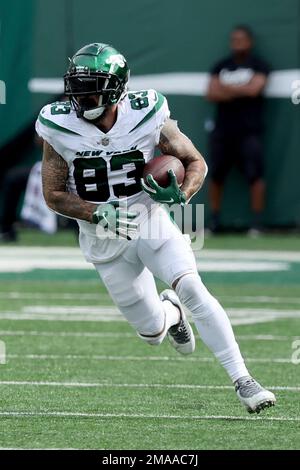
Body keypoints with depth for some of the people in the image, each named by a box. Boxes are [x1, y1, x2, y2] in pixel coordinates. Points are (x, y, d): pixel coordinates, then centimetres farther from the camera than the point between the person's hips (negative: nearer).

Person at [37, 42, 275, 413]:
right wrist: (97, 213, -23)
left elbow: (196, 163, -3)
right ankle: (170, 312, 46)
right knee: (153, 333, 6)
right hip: (106, 242, 1)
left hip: (152, 225, -1)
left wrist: (180, 195, -24)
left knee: (192, 289, -25)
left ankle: (242, 380, -21)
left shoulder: (147, 117, -14)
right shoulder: (60, 129, -13)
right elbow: (53, 195, -6)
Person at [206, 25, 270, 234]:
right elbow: (212, 94, 3)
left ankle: (257, 222, -8)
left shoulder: (259, 66, 3)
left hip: (249, 130, -4)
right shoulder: (222, 66, 14)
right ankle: (214, 221, 12)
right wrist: (240, 91, -9)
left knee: (255, 174, -12)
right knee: (216, 175, 3)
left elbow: (254, 89, -13)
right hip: (223, 129, 4)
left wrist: (227, 88, -2)